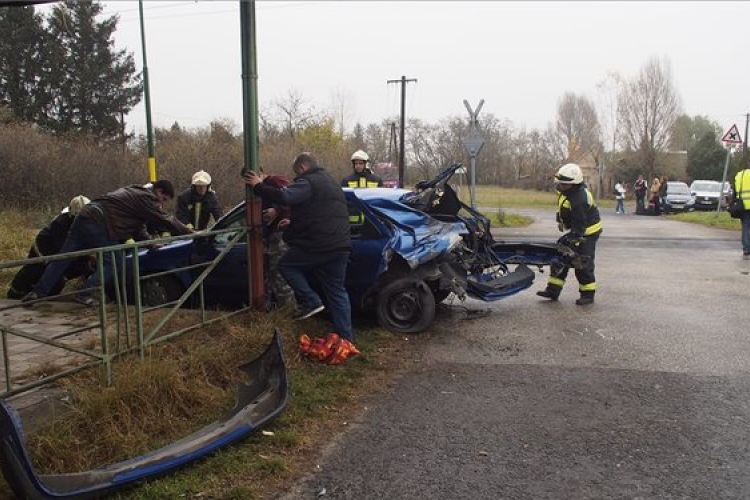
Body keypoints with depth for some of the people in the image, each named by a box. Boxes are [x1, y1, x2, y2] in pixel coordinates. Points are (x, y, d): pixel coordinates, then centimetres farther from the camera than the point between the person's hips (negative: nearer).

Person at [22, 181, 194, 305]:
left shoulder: (136, 192, 25)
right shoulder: (146, 197, -5)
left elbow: (138, 229, 25)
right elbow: (166, 221, -8)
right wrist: (191, 233, -3)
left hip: (85, 217, 10)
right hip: (98, 224, -10)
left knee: (63, 258, 10)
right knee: (109, 262, 0)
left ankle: (38, 292, 11)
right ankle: (85, 295, -6)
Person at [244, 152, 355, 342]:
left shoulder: (308, 182, -8)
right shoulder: (330, 183, 25)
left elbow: (285, 197, -25)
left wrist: (258, 186, -14)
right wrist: (293, 223, 30)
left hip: (318, 245, -9)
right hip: (340, 246, 9)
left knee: (285, 264, 13)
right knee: (337, 292, 13)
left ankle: (311, 302, 4)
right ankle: (346, 337, 12)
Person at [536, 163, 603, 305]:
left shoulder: (579, 199, -32)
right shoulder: (565, 190, -4)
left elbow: (579, 226, -32)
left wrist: (572, 240, -33)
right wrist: (560, 220, 19)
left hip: (587, 232, -10)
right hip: (573, 230, 10)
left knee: (583, 263, -9)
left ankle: (588, 294, 5)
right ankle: (553, 290, 11)